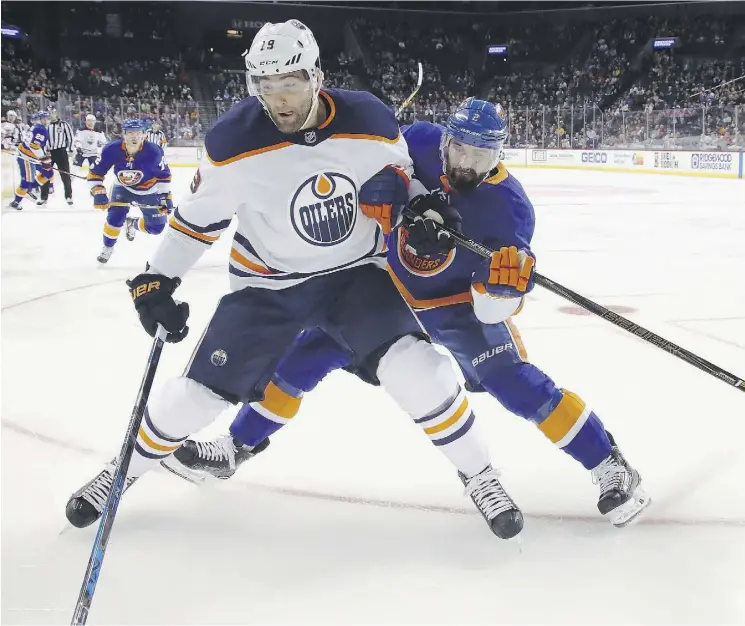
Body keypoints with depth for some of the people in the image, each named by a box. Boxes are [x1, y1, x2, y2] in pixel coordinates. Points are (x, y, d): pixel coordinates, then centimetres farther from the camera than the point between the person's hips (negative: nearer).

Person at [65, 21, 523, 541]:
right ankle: (120, 474, 26)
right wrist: (157, 279, -5)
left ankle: (478, 475, 3)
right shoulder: (235, 141, -19)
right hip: (269, 283, 0)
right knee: (203, 389, 1)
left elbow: (403, 177, 2)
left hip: (358, 271, 0)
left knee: (413, 366, -20)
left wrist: (399, 194, -21)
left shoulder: (370, 120, -17)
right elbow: (200, 214, -4)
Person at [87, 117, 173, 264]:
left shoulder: (153, 152, -31)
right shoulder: (112, 150, -28)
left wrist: (165, 197, -16)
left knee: (156, 227, -1)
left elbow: (164, 175, -15)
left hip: (148, 190, 0)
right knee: (115, 218, -19)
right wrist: (98, 193, -29)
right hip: (123, 188, 0)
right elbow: (95, 173, -17)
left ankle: (133, 223, 33)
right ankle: (107, 247, 11)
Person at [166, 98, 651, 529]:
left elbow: (493, 307, -27)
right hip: (388, 286, 3)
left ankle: (610, 466, -4)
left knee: (518, 385, -20)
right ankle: (236, 447, 18)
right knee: (306, 355, -1)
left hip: (458, 301, -3)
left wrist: (506, 283, -50)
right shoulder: (420, 143, -18)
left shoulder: (510, 206, -25)